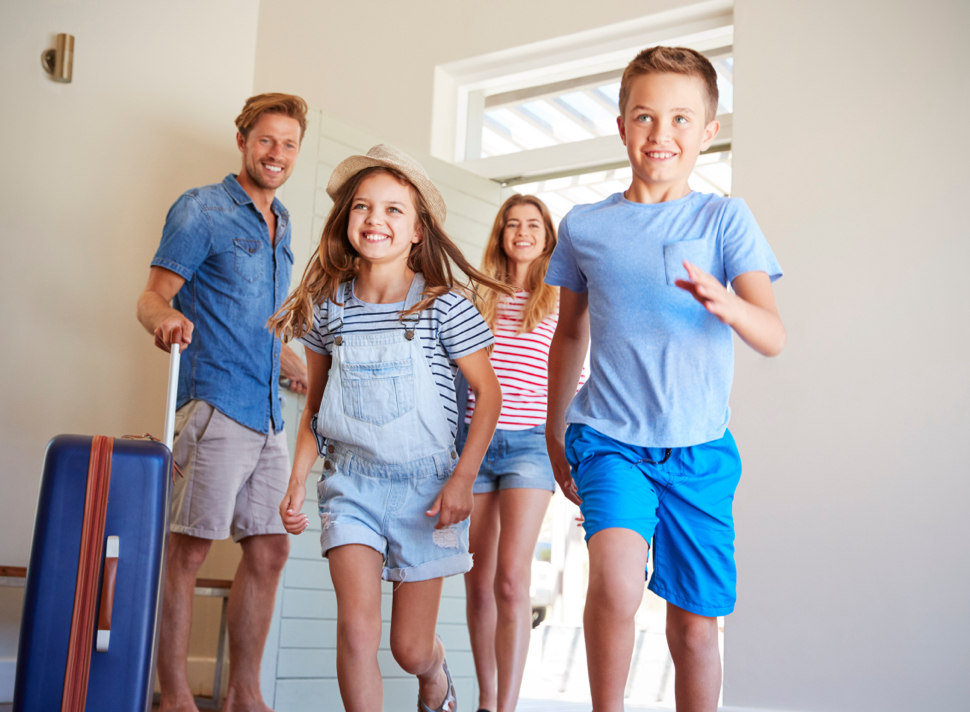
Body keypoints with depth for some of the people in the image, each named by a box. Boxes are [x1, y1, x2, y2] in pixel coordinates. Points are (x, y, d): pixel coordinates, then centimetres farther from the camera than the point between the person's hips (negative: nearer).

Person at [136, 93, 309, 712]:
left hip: (269, 415, 7)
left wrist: (305, 376, 24)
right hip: (216, 404, -7)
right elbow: (154, 296, -7)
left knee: (270, 550, 7)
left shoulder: (280, 228, 21)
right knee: (189, 550, -5)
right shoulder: (202, 209, 0)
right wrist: (165, 319, -29)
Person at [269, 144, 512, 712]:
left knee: (411, 650, 8)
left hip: (424, 484, -2)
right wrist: (298, 480, 4)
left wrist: (463, 478, -12)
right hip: (351, 482, 2)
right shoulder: (328, 306, 0)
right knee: (357, 629, -13)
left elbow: (488, 392, -5)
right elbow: (316, 405, 10)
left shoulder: (445, 307, -10)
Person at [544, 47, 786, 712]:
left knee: (695, 629, 7)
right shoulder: (584, 225, 5)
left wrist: (726, 305, -32)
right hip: (610, 438, 0)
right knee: (615, 582, -25)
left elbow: (774, 337, -10)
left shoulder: (726, 218, 0)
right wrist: (554, 435, 22)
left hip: (700, 451, 0)